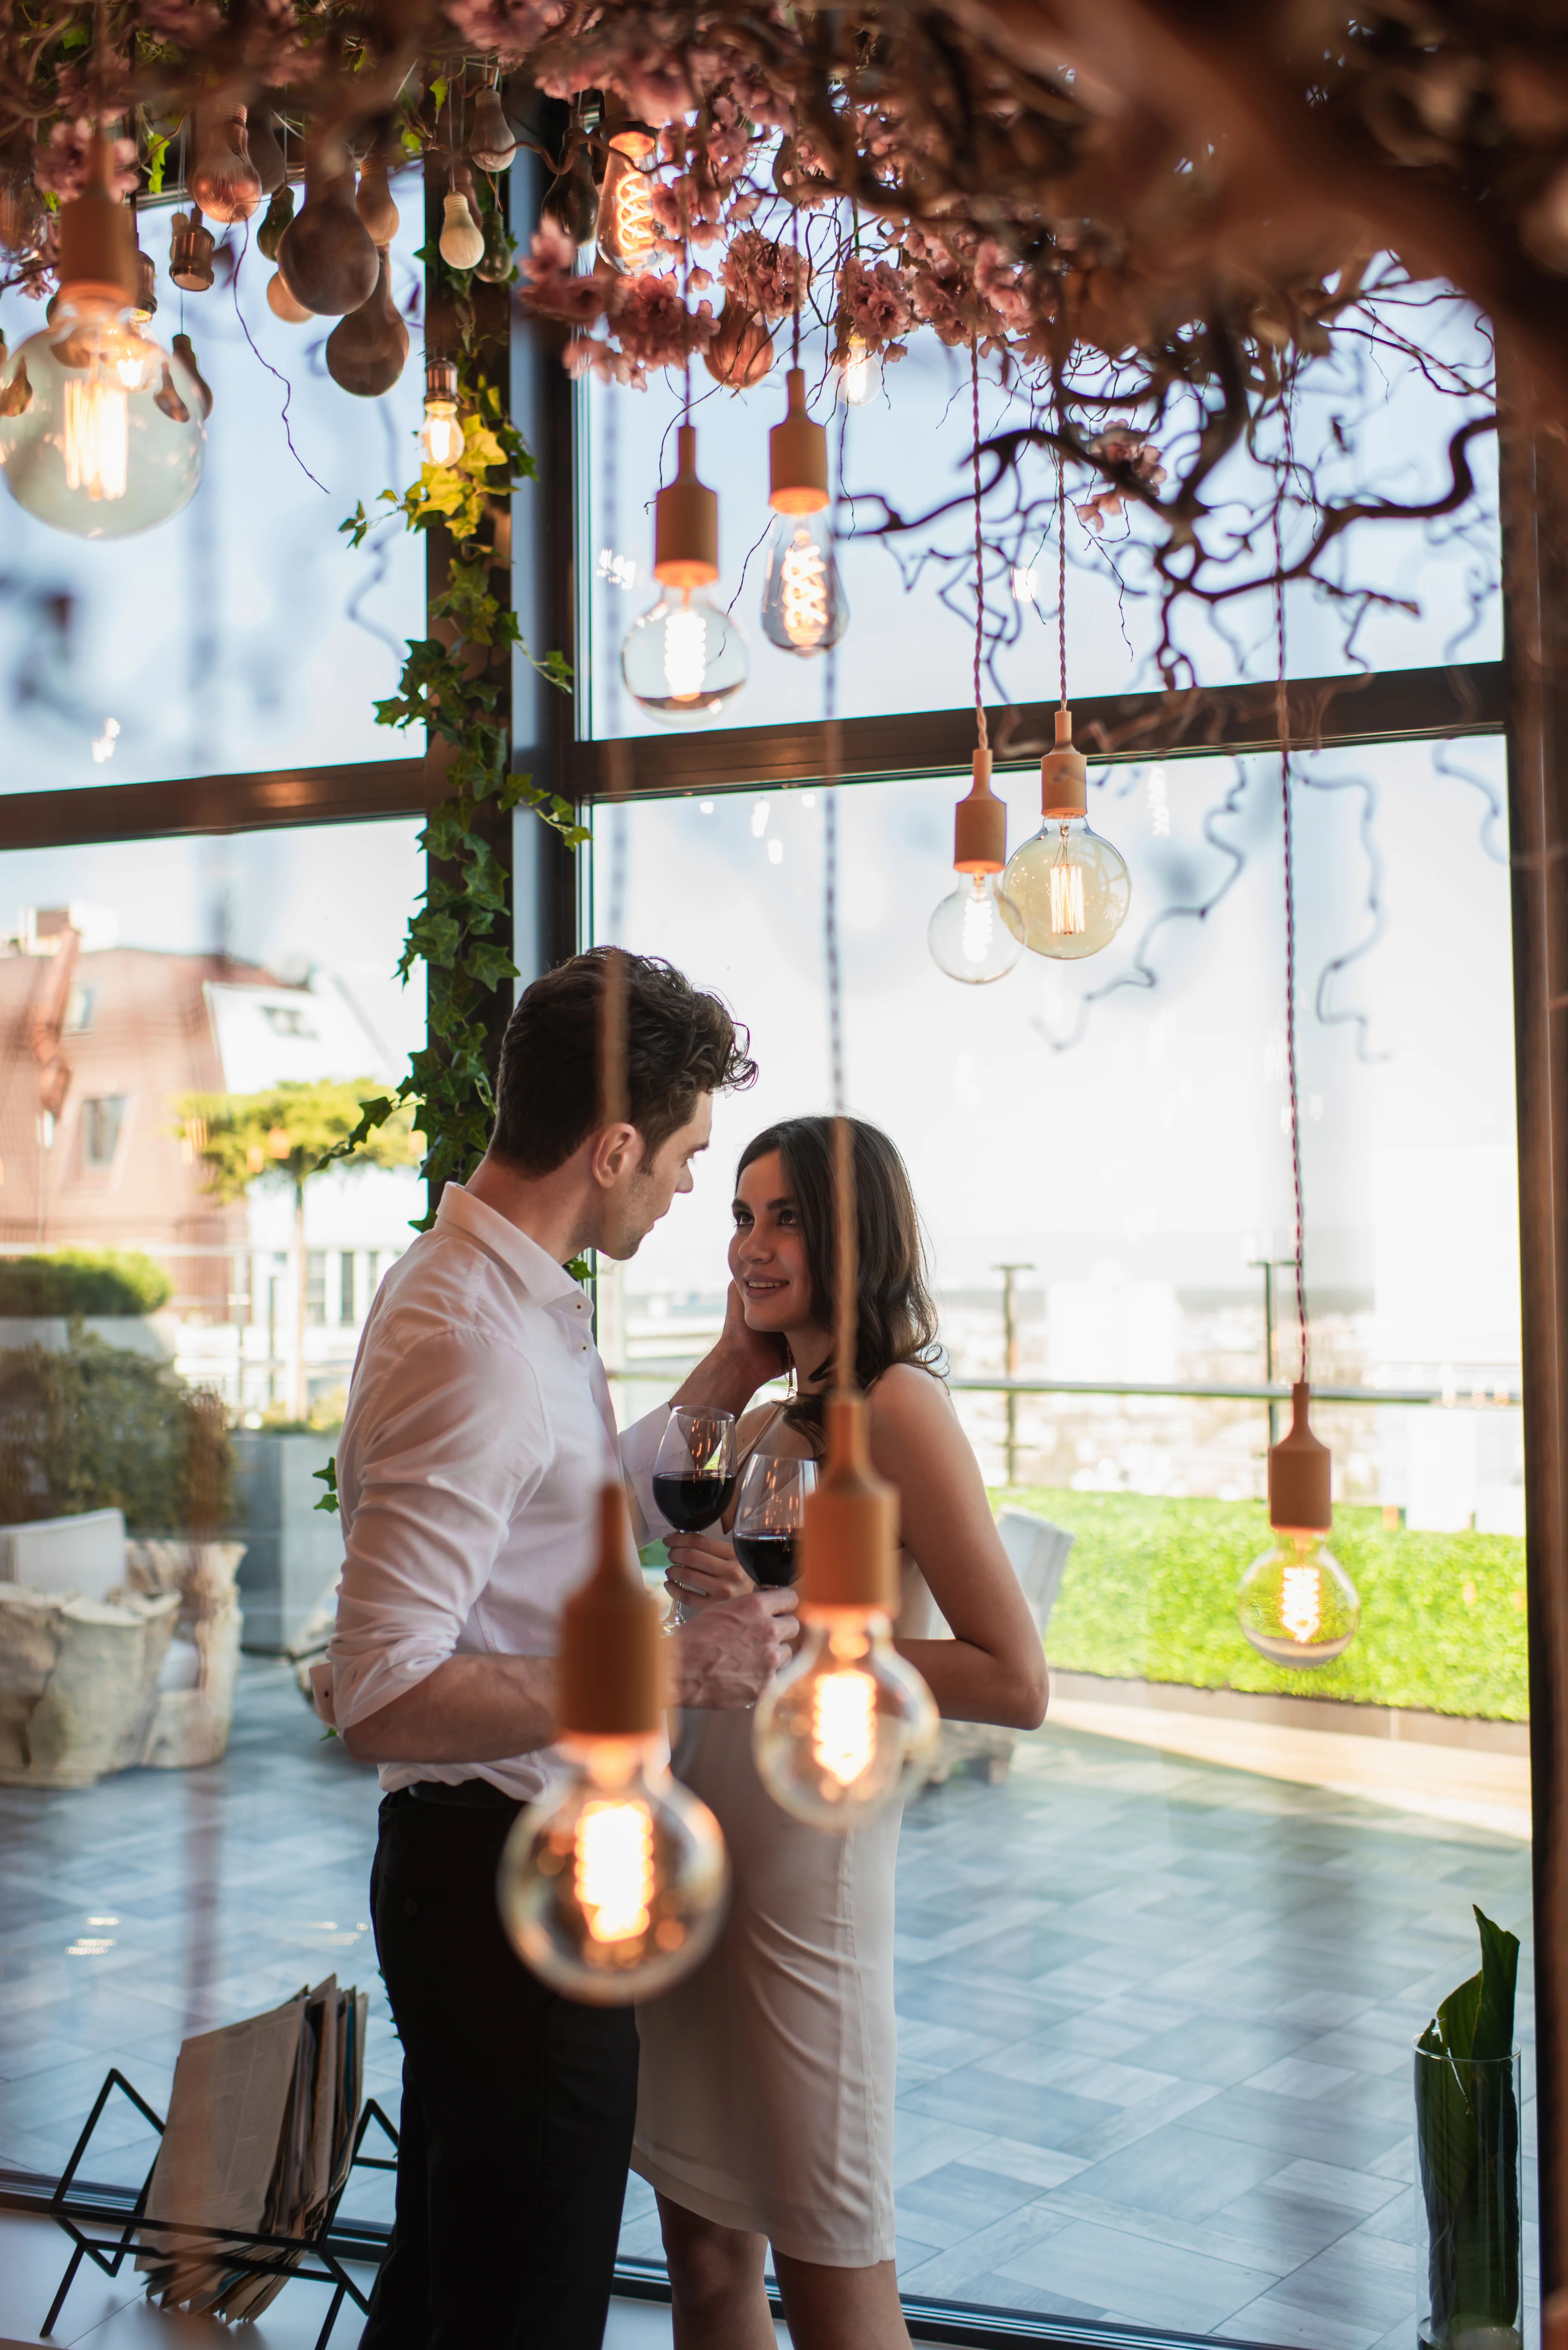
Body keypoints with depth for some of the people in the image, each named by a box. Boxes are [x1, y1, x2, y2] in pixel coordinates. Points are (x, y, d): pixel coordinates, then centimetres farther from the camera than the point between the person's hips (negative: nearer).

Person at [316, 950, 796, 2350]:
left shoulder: (512, 1300, 8)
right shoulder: (479, 1346, -25)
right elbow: (384, 1694, -29)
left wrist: (724, 1385, 18)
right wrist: (676, 1671, -25)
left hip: (500, 1868, 10)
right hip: (506, 1878, -10)